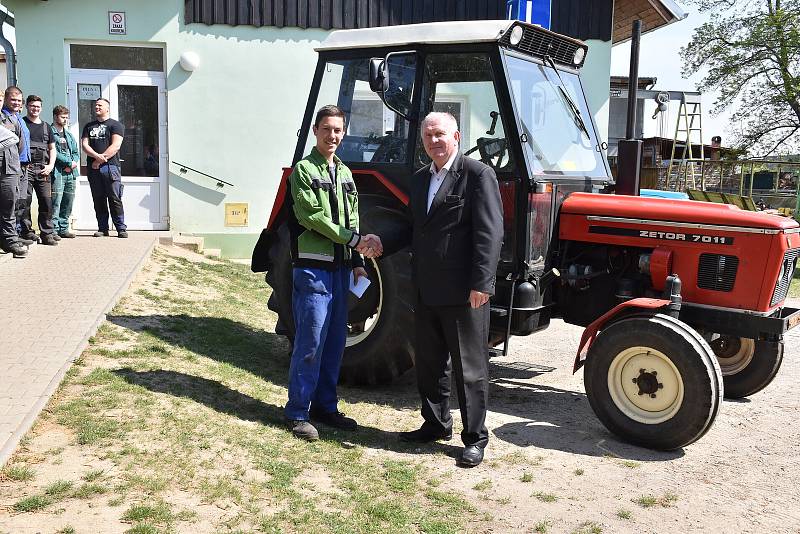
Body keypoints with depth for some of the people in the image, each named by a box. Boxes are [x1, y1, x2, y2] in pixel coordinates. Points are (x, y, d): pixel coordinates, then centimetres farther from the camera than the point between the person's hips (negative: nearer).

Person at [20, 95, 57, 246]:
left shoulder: (46, 126, 20)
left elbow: (52, 148, 23)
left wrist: (50, 165, 7)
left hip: (43, 170, 4)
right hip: (26, 168, -3)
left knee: (47, 202, -1)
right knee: (25, 201, -6)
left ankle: (47, 233, 3)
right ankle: (26, 231, 1)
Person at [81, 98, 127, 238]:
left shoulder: (116, 125, 6)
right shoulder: (89, 126, 21)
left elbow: (115, 146, -6)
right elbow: (84, 145, 8)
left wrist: (101, 160, -12)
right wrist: (97, 155, -12)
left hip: (110, 167, -4)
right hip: (93, 168, 5)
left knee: (115, 199, -7)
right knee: (98, 200, 4)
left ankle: (121, 229, -6)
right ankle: (102, 228, 8)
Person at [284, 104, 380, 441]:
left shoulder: (344, 173, 17)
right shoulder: (304, 169, -5)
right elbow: (312, 216, -16)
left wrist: (357, 262, 10)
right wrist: (354, 240, -16)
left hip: (340, 268, 7)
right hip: (313, 268, -7)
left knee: (335, 341, 11)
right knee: (310, 343, -6)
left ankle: (325, 405, 22)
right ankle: (298, 413, 4)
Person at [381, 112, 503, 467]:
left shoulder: (477, 175, -10)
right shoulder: (420, 179, 14)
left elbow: (489, 233, -15)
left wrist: (481, 284, -21)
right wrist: (384, 244, 4)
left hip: (463, 292, -8)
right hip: (427, 291, 8)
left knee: (469, 367, 3)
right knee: (429, 363, 18)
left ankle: (475, 437, 16)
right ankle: (436, 424, 35)